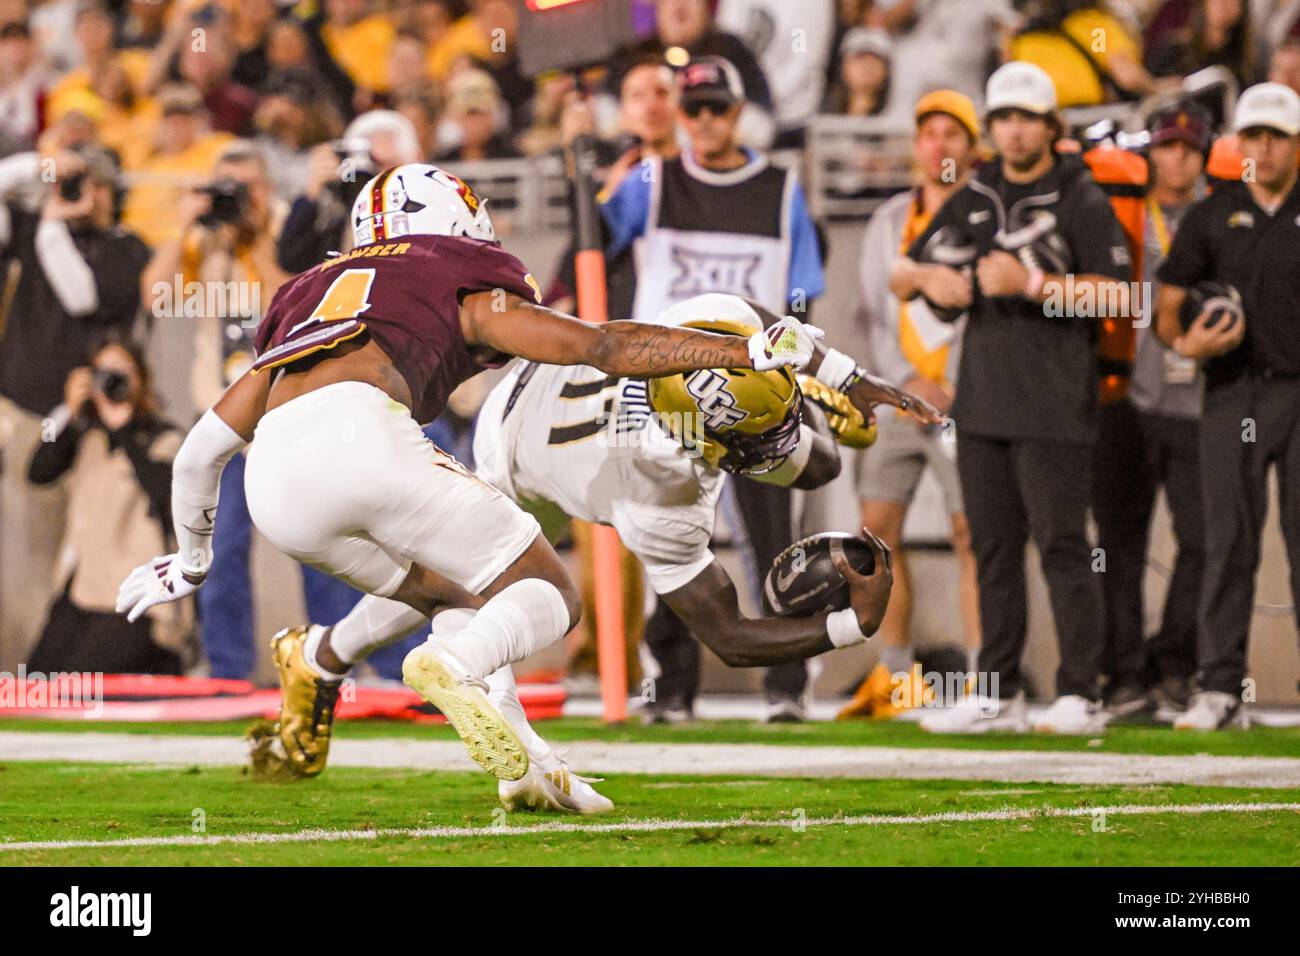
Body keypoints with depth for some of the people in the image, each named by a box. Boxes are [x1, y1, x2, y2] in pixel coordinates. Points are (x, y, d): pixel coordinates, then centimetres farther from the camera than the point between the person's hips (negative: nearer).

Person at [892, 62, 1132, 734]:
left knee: (1061, 546, -8)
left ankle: (1079, 696, -6)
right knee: (994, 547, 9)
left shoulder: (1080, 199, -4)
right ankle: (998, 696, 14)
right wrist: (925, 276, -5)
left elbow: (1116, 294, -14)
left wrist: (1032, 283, -21)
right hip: (982, 399, 6)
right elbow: (899, 279, 19)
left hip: (1053, 406, -6)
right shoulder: (975, 198, 14)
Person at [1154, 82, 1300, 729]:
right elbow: (1166, 304, 8)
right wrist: (1183, 341, -12)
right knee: (1229, 538, -2)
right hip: (1233, 392, 1)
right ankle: (1220, 687, -1)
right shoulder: (1212, 217, 9)